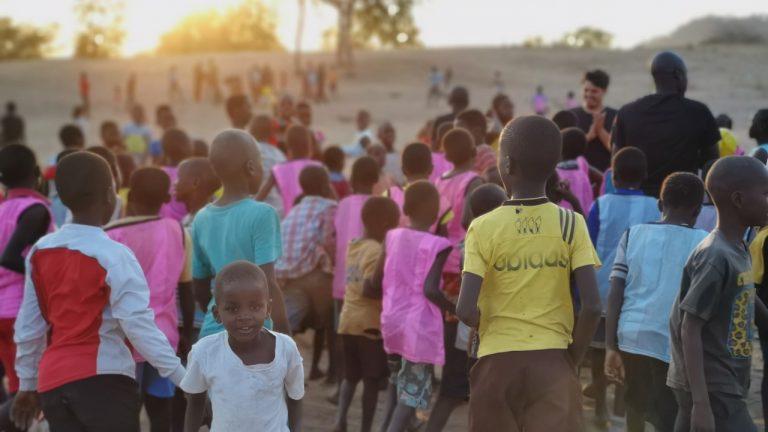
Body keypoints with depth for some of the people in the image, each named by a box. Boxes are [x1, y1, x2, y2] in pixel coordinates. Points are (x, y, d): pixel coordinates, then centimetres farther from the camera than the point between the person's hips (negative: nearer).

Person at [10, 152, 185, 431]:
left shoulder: (39, 252, 7)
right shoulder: (114, 256, -11)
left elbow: (28, 326, 11)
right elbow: (139, 325, -16)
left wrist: (27, 384, 21)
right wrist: (184, 377, -13)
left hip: (53, 380, 6)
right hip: (103, 379, -6)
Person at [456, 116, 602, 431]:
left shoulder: (483, 228, -4)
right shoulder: (571, 225, -1)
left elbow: (466, 311, -13)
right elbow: (592, 306, -9)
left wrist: (491, 330, 8)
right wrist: (572, 358, 4)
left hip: (498, 362, 0)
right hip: (552, 361, 0)